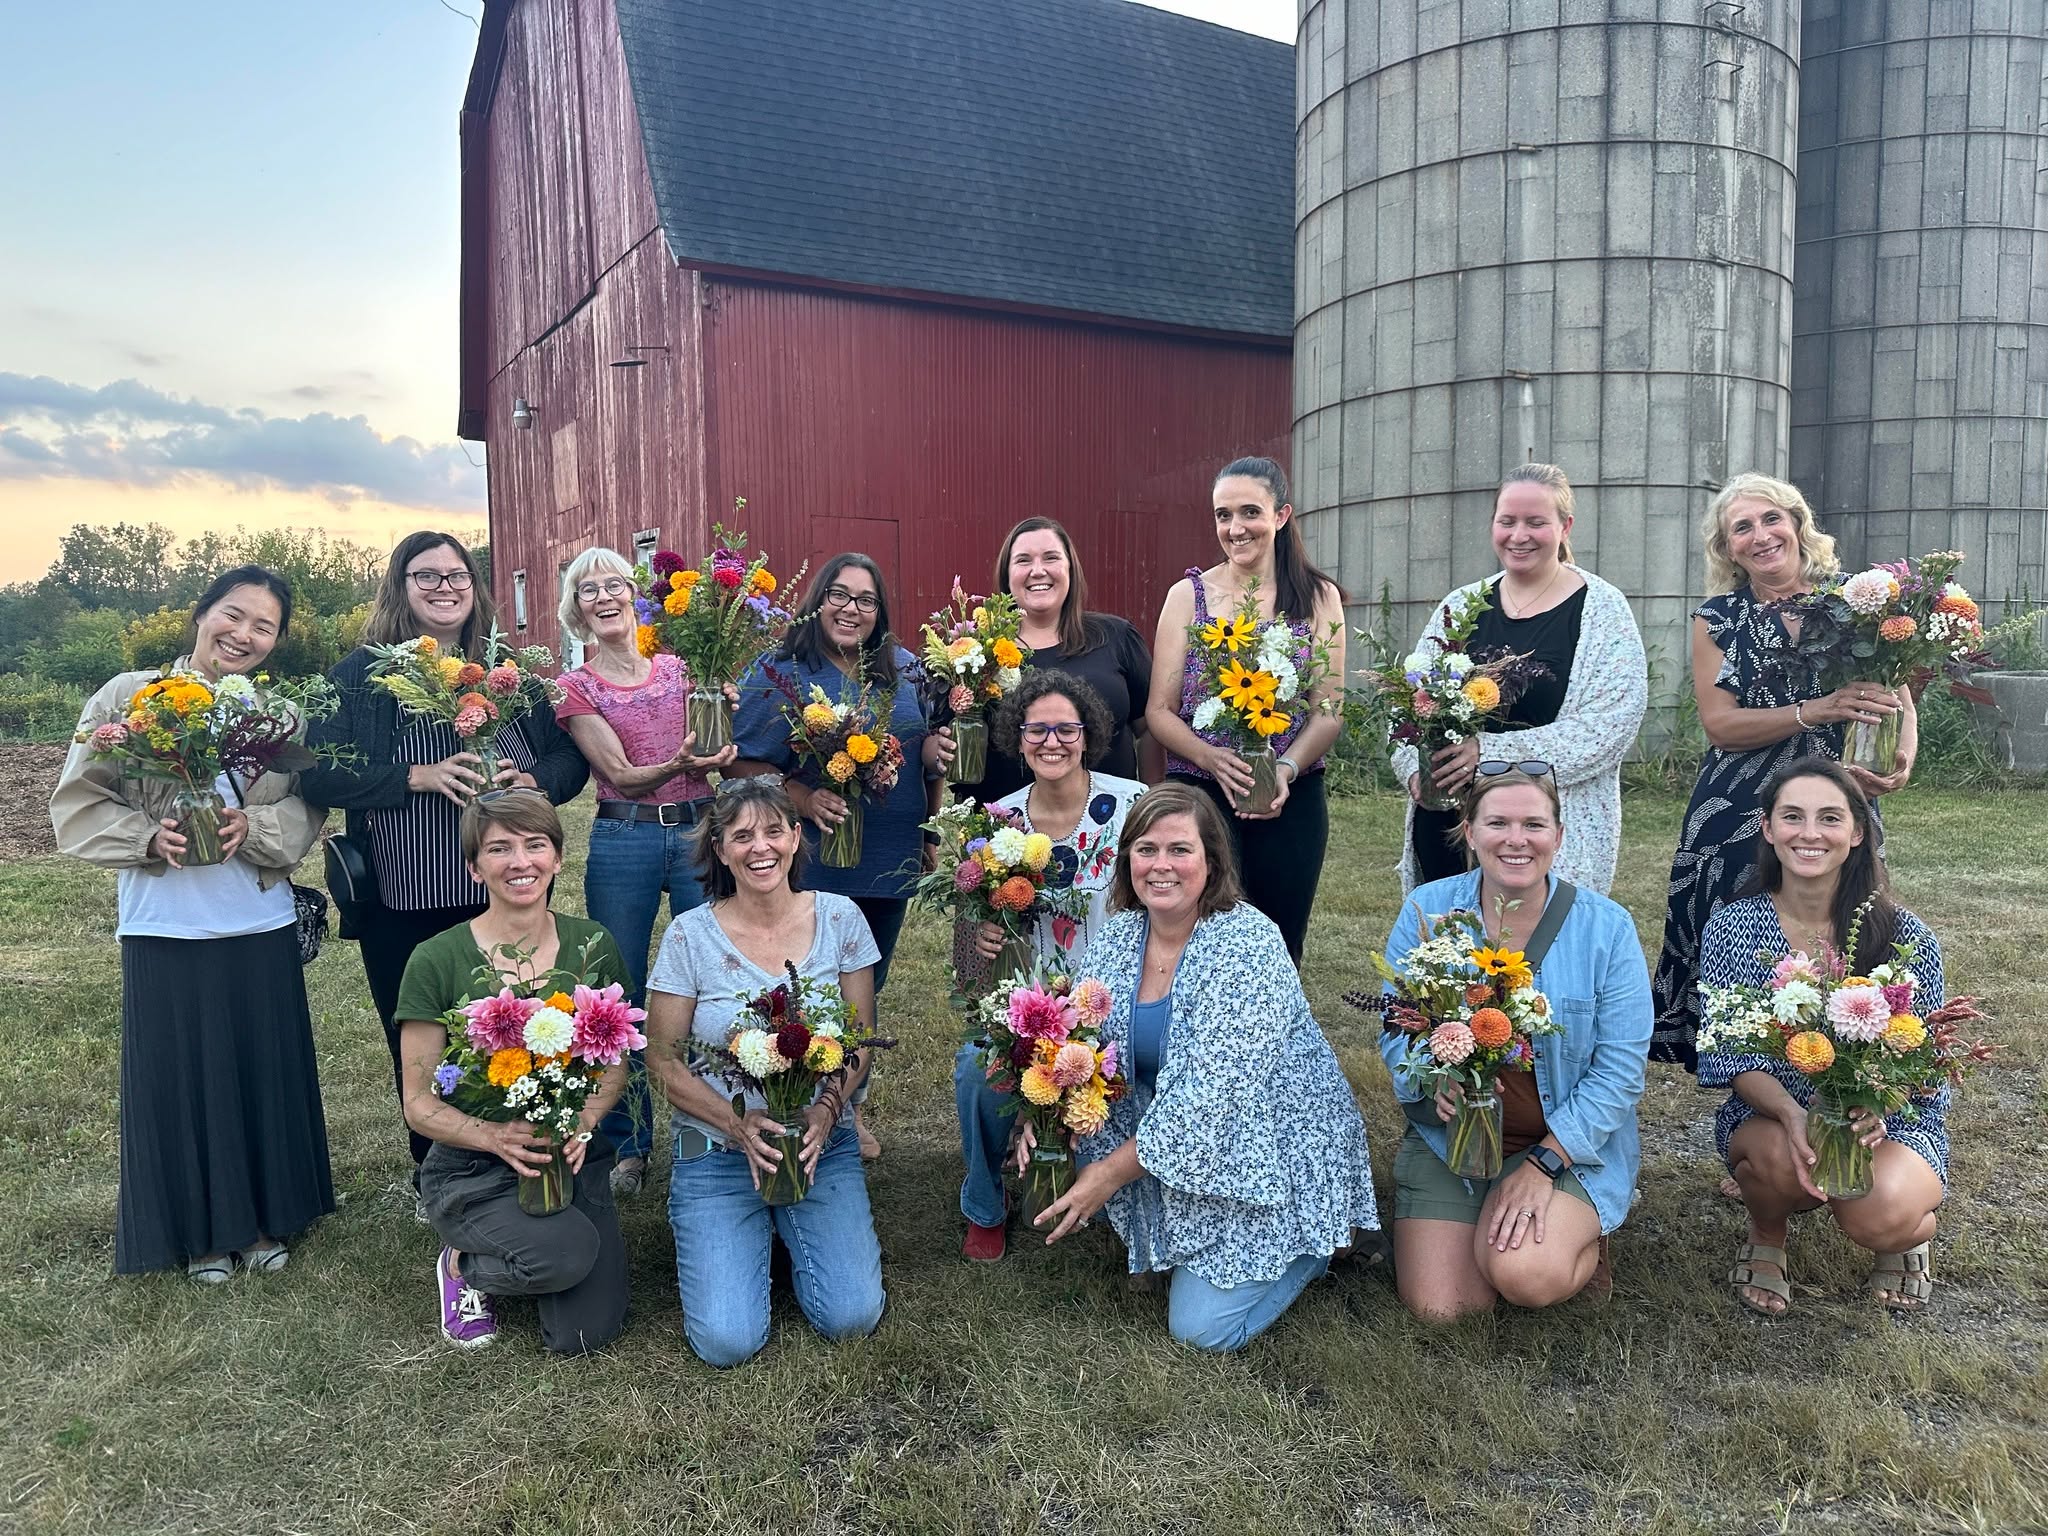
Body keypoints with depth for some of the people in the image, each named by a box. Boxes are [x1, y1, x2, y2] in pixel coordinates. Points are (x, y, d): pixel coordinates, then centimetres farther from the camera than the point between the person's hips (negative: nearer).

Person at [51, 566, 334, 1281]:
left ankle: (266, 1217, 29)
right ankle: (201, 1228, 26)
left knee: (266, 1072, 11)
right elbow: (79, 804, -3)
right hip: (164, 929, -2)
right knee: (179, 1076, 8)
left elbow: (307, 810, -1)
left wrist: (253, 828, -20)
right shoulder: (130, 697, -4)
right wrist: (148, 838, -18)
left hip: (262, 927, 2)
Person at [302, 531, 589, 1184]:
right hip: (405, 903, -2)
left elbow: (571, 757, 7)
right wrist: (419, 776, -21)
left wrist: (531, 781, -14)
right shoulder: (362, 674, -1)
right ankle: (431, 1175, 32)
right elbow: (321, 773, -11)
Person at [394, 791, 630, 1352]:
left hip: (574, 1157, 3)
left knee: (584, 1335, -9)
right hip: (473, 1168, -3)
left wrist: (582, 1122, -13)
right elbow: (419, 1103, -6)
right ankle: (464, 1265, 4)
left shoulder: (592, 945, -1)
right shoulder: (437, 961, -10)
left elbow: (615, 1063, 8)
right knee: (568, 1253, -30)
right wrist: (496, 1137, -23)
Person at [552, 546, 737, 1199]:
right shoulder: (574, 688, 3)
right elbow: (622, 775, -9)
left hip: (699, 831, 2)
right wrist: (678, 764, -28)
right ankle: (629, 1145, 20)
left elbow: (724, 753, 6)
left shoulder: (678, 669, 9)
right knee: (620, 997, 4)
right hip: (623, 843, -1)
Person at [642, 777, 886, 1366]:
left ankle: (791, 1229, 18)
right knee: (727, 1340, -14)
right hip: (717, 1149, -1)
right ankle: (755, 1236, 18)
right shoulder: (690, 935, -8)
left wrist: (826, 1109, -17)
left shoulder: (839, 918, -4)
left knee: (852, 1317, -13)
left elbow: (860, 1042, 2)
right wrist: (739, 1122, -18)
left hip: (823, 1143, 1)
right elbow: (663, 1061, -3)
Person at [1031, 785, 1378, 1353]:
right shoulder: (1117, 936, -4)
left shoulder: (1248, 943, -23)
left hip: (1271, 1153, -6)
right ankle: (1162, 1251, 11)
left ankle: (1311, 1245, 16)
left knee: (1202, 1324, -12)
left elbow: (1214, 1093, -28)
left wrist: (1112, 1173, -25)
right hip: (1171, 1141, 6)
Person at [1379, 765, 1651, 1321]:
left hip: (1570, 1142, -1)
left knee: (1527, 1276, -27)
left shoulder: (1607, 927, -9)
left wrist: (1542, 1164, -17)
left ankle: (1579, 1234, 9)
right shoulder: (1426, 908, -6)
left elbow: (1620, 1067, -10)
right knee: (1439, 1307, -11)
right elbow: (1395, 1029, -2)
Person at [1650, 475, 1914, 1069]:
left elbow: (1900, 703, 4)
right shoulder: (1717, 618, 4)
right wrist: (1819, 711, -19)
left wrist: (1902, 764, -17)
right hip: (1735, 820, 0)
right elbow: (1719, 724, -6)